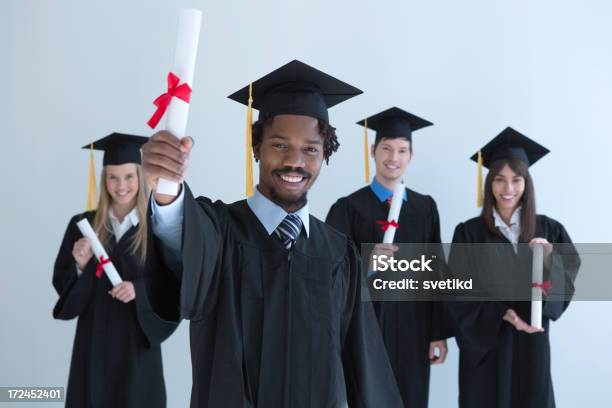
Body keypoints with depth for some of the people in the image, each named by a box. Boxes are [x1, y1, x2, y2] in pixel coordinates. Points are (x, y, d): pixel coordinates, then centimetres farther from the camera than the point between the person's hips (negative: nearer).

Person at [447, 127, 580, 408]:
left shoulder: (549, 231, 2)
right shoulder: (469, 233, -4)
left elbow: (566, 283, -3)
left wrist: (550, 259, -21)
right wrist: (502, 313, -19)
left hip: (532, 341, 2)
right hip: (485, 340, -2)